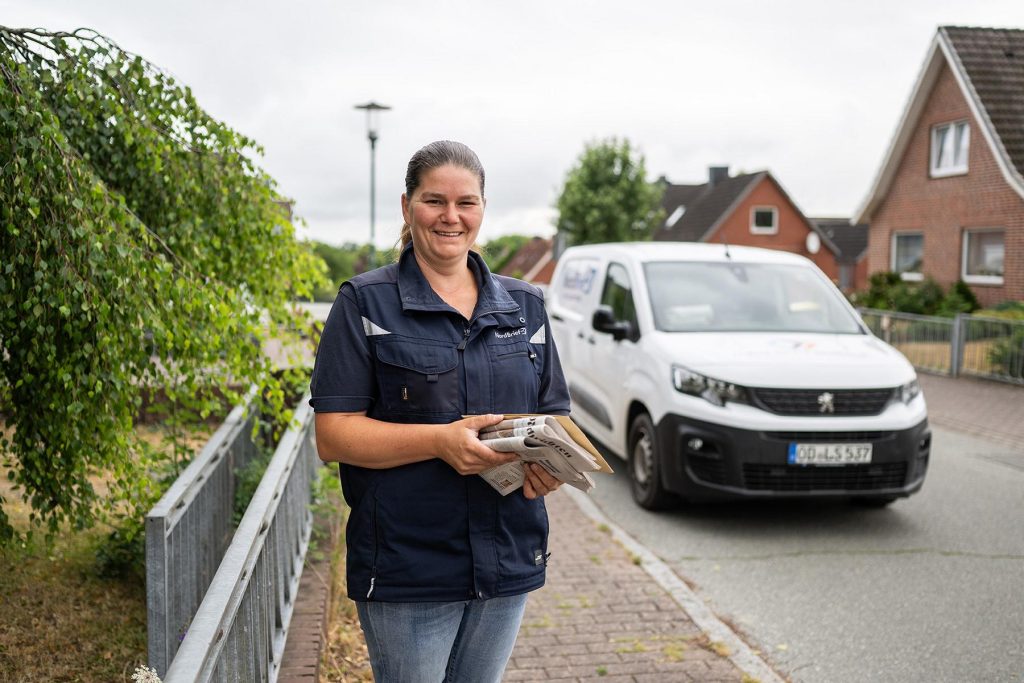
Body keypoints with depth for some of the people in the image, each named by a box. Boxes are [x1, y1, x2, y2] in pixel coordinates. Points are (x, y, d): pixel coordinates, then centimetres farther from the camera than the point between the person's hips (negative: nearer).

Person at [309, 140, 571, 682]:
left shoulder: (524, 306, 10)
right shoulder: (365, 304, -3)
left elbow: (554, 415, 13)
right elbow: (332, 435, -9)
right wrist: (441, 440, -23)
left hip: (507, 562, 4)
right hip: (406, 571, -4)